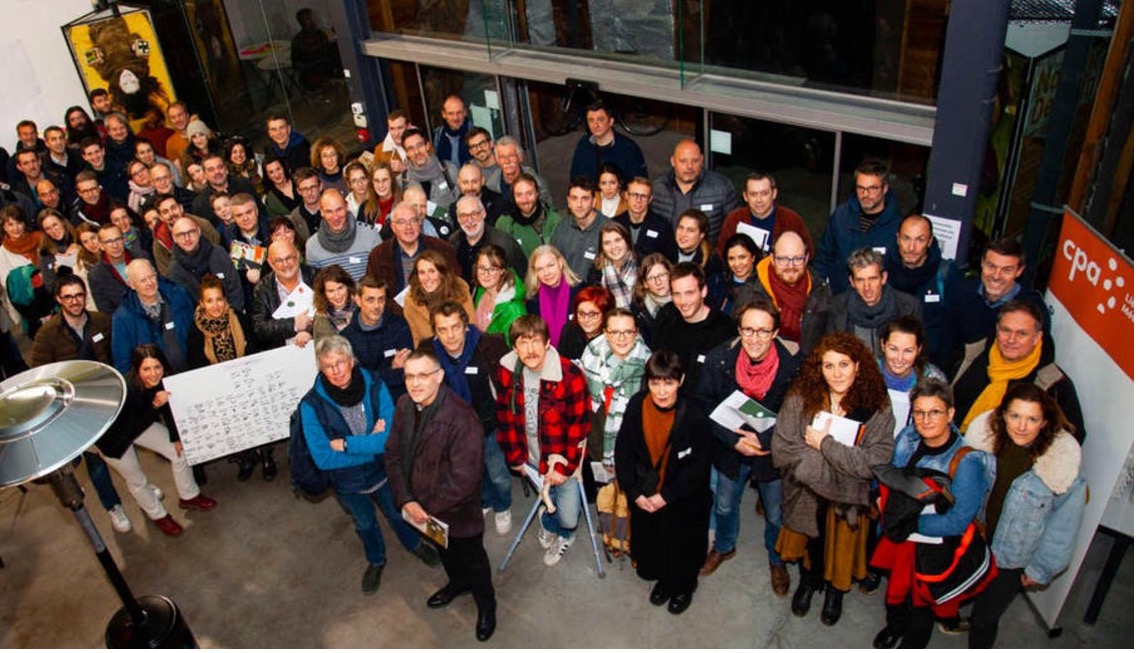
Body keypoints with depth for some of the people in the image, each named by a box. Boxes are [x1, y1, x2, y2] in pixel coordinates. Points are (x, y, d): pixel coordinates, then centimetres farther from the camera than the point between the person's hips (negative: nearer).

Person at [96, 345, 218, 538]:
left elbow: (168, 410, -5)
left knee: (179, 451, 4)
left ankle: (188, 497, 27)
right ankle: (158, 515, 32)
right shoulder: (127, 390, -40)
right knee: (137, 480, 6)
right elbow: (133, 428, -38)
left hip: (139, 423, 5)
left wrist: (175, 437, 4)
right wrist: (154, 406, -49)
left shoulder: (160, 382, -23)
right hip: (114, 437, -5)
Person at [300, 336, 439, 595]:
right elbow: (322, 458, -28)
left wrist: (345, 444, -30)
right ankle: (376, 561, 58)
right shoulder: (311, 405, -26)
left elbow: (392, 436, -29)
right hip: (347, 483, 0)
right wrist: (371, 443, -27)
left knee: (397, 514, 26)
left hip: (383, 473, 0)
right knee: (364, 523, 27)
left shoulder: (375, 387, -24)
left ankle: (415, 544, 59)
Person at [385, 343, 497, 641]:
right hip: (419, 506, 6)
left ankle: (486, 605, 45)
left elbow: (464, 477, -31)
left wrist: (429, 508, -21)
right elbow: (393, 455, -3)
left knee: (472, 558, 18)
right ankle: (458, 582, 61)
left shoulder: (460, 417, -33)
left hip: (458, 510, -6)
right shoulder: (404, 406, -11)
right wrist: (406, 500, -13)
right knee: (443, 550, 31)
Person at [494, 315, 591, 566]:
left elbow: (579, 426, -16)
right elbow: (505, 417, 1)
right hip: (531, 456, 3)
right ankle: (550, 523, 58)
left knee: (568, 518, 2)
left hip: (561, 459, -3)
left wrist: (564, 467, -14)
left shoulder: (569, 375, -24)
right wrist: (515, 457, 3)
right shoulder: (506, 371, -11)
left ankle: (561, 531, 39)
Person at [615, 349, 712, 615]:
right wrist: (635, 493, -12)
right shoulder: (637, 406, -14)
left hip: (683, 501, -3)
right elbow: (623, 452, -6)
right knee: (647, 549, 20)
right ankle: (663, 578, 51)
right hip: (644, 497, 3)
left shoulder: (694, 415, -23)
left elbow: (699, 466, -16)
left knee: (683, 552, 16)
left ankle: (683, 585, 48)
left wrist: (667, 496, -18)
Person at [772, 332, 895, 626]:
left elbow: (875, 462, -22)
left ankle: (835, 591, 52)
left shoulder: (877, 408, -18)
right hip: (805, 494, 1)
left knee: (841, 549, 20)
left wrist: (824, 444, -24)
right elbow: (780, 451, -18)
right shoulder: (800, 399, -17)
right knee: (808, 546, 22)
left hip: (848, 498, 0)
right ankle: (807, 580, 55)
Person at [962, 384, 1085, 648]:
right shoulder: (983, 432, -19)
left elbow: (1063, 525, -12)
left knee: (984, 616, 8)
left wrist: (1040, 570, -5)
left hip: (1013, 560, -3)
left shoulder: (1063, 458, -25)